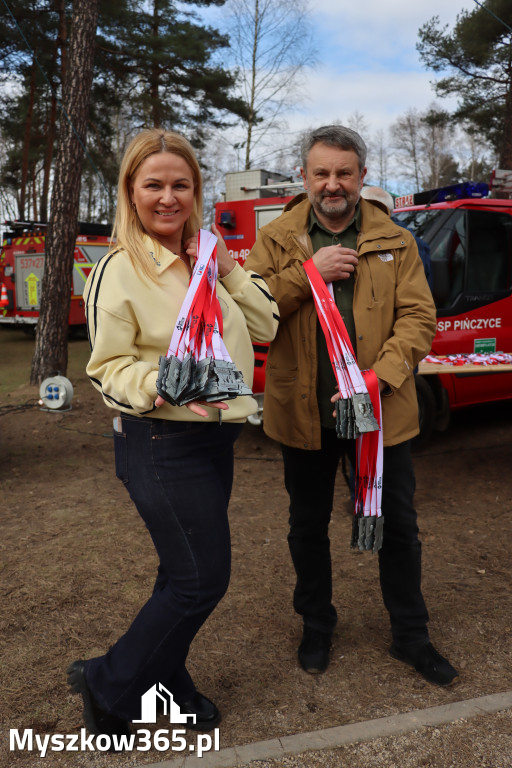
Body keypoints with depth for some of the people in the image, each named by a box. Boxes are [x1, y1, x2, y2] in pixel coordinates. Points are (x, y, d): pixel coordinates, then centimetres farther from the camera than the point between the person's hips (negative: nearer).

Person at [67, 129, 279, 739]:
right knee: (202, 580, -1)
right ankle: (107, 684, 21)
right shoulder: (119, 270, -12)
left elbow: (265, 328, 6)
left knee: (184, 572, 18)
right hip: (161, 445, -7)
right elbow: (106, 369, -11)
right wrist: (165, 385, -28)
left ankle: (164, 681, 40)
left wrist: (228, 271, -7)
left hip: (214, 436, 7)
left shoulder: (205, 258, 8)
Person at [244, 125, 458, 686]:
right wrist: (307, 272, -18)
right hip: (304, 411, 0)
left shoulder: (395, 242, 2)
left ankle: (410, 636, 35)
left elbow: (418, 317, -4)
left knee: (398, 525, 12)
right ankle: (316, 626, 40)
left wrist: (380, 376, -18)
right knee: (308, 528, 16)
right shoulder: (276, 239, 2)